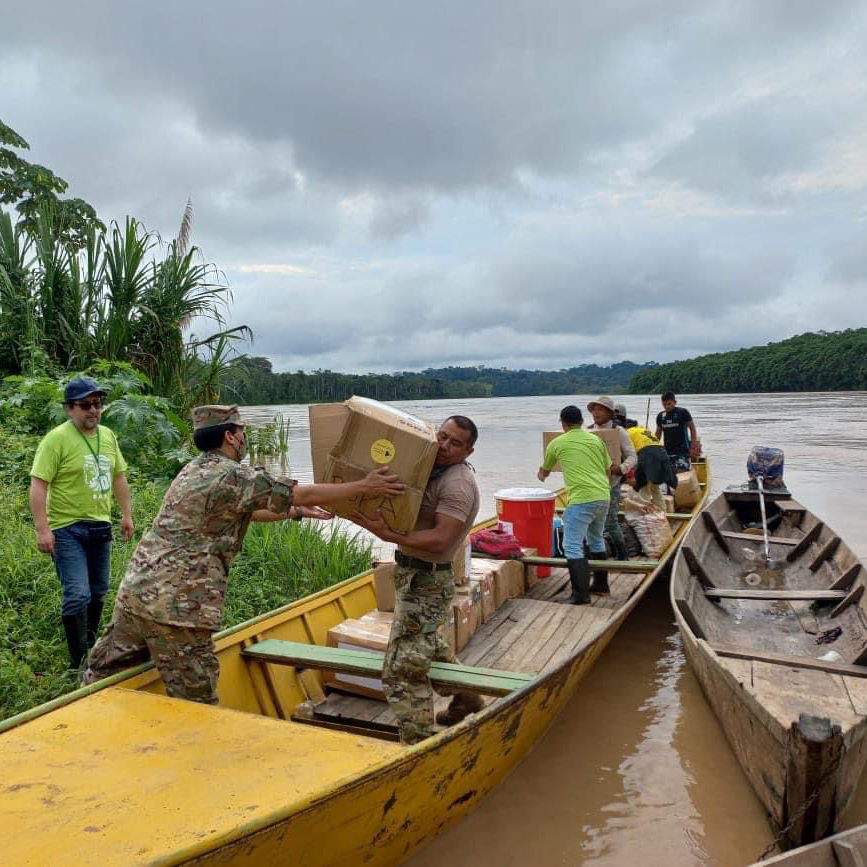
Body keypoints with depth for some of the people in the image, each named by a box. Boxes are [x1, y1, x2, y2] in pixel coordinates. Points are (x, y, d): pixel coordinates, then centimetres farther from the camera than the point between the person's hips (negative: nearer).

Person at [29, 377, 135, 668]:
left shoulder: (108, 435, 6)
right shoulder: (57, 438, -14)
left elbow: (119, 477, 16)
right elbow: (38, 485, -17)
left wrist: (126, 514, 14)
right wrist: (42, 529, -22)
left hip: (100, 526, 7)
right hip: (68, 529, -7)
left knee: (98, 592, 18)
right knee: (78, 595, -10)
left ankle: (91, 643, 38)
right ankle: (79, 661, 4)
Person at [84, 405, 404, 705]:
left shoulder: (196, 470, 16)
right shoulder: (234, 476, -13)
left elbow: (246, 511, 26)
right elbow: (303, 493, -11)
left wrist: (297, 511, 31)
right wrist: (364, 486, -4)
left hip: (137, 590, 10)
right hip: (177, 605, -9)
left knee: (103, 675, 22)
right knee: (196, 703, 1)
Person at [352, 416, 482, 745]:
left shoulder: (457, 484, -22)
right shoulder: (433, 469, 8)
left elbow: (439, 541, -31)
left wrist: (388, 535, -37)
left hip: (425, 581, -11)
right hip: (413, 573, 11)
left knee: (402, 670, -6)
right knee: (426, 644, 30)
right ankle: (465, 697, 48)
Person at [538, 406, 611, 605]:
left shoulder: (557, 443, 3)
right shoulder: (596, 439, 12)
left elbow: (544, 471, 21)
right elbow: (608, 470, 18)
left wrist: (541, 475, 44)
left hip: (581, 499, -6)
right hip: (603, 497, 6)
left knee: (573, 547, -3)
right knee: (597, 540, 24)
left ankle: (581, 594, -7)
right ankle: (601, 583, 34)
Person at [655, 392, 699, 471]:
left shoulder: (683, 412, -4)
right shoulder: (660, 416, 10)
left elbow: (692, 429, -1)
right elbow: (658, 434, 18)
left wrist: (693, 447, -6)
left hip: (682, 450, -5)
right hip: (667, 450, 5)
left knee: (681, 471, -17)